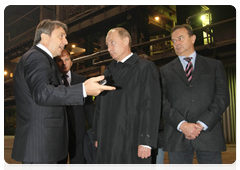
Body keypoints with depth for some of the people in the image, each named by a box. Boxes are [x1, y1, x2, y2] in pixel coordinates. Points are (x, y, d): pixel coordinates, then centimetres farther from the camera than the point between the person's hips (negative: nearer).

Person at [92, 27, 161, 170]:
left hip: (132, 144, -5)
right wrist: (97, 136, 13)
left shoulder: (145, 67, -3)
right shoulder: (108, 72, 14)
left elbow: (151, 107, -10)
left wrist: (146, 142, -14)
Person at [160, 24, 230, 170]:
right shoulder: (165, 71, 13)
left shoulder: (215, 65, 13)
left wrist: (202, 124, -10)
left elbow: (222, 97, 2)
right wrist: (182, 125, -13)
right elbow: (163, 102, 2)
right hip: (177, 137, 1)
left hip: (208, 133, 0)